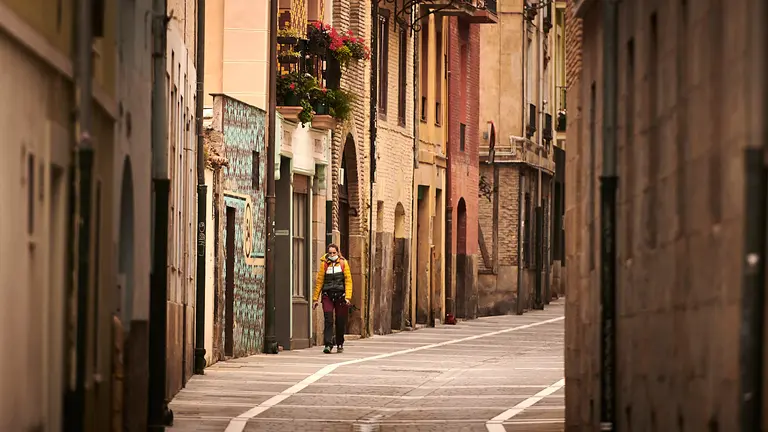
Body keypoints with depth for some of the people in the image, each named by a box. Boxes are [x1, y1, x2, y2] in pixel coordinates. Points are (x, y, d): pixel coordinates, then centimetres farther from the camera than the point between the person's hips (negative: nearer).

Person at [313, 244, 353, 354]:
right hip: (327, 295, 0)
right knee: (328, 320, -13)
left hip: (340, 295, 0)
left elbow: (348, 280, 0)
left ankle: (340, 344, 25)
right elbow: (319, 281, 6)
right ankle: (328, 345, -15)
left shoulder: (343, 263, 3)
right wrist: (316, 298, 4)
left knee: (340, 322, 7)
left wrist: (348, 297, -10)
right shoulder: (324, 264, 4)